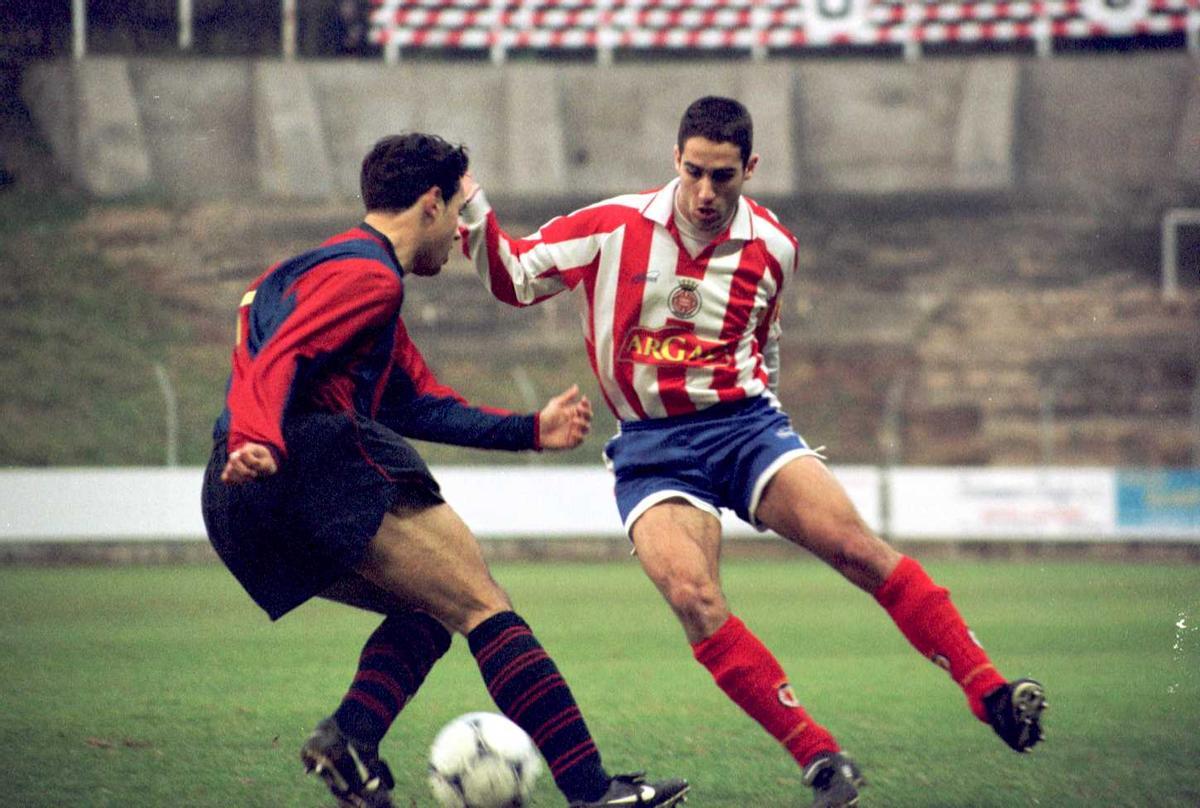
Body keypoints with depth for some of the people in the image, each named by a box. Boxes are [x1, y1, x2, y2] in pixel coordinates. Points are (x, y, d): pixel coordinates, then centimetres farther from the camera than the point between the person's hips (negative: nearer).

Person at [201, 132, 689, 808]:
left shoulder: (335, 268, 31)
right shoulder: (367, 276, -3)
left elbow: (416, 403, 30)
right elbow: (276, 364, -18)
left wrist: (530, 431, 30)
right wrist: (259, 442, -36)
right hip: (322, 456, -10)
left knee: (428, 607, 20)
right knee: (485, 608, -8)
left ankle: (348, 738, -6)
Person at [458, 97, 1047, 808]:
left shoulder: (773, 247, 4)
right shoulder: (614, 227, -2)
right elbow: (512, 278, 5)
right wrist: (474, 211, -9)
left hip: (745, 423, 1)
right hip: (651, 449, -1)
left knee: (857, 546, -22)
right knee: (692, 597, -27)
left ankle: (989, 692, -19)